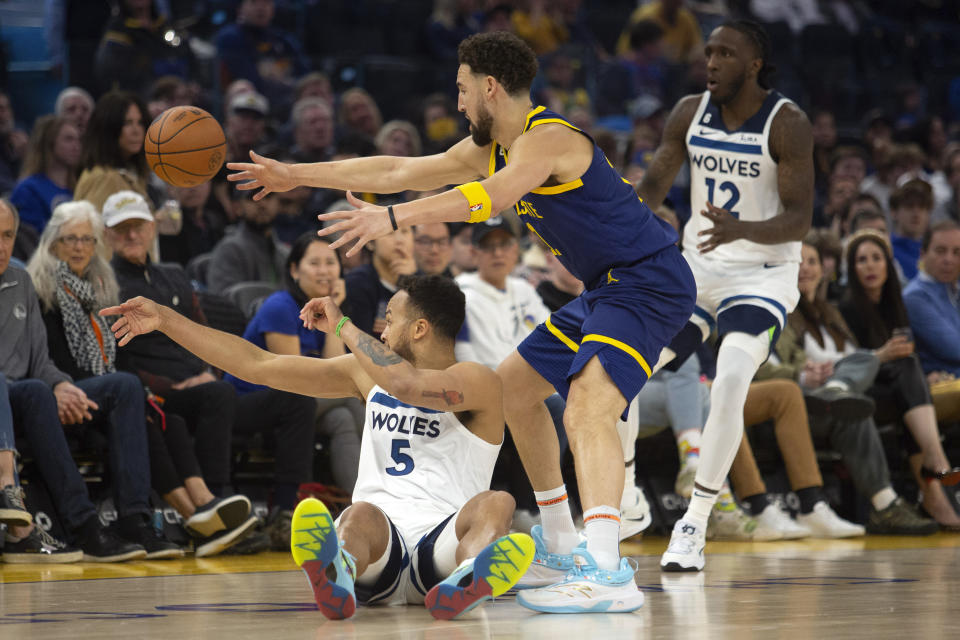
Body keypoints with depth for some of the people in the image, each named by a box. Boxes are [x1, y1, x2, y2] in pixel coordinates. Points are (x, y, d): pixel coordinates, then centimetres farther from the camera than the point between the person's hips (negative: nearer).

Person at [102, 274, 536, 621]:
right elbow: (260, 367, 20)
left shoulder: (477, 383, 1)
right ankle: (336, 578, -70)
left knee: (495, 504, -34)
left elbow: (406, 384, -21)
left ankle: (466, 582, -69)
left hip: (443, 547, -3)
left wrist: (342, 327, -7)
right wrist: (166, 320, 18)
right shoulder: (368, 372, 20)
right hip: (380, 541, 3)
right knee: (362, 514, -33)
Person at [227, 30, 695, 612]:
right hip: (607, 290, 11)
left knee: (588, 408, -30)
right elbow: (399, 172, 17)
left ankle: (609, 575, -41)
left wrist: (395, 217, -47)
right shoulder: (491, 148, 12)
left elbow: (491, 197, -38)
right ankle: (562, 549, 28)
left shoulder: (548, 139, -19)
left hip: (650, 284, -11)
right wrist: (295, 176, 19)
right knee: (514, 387, 22)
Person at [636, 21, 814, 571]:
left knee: (730, 384, -27)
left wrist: (741, 229, -39)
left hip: (763, 274, -5)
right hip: (697, 266, 5)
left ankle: (695, 526, -16)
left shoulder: (787, 124, -17)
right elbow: (655, 184, 9)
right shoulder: (690, 113, -2)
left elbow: (799, 218, -21)